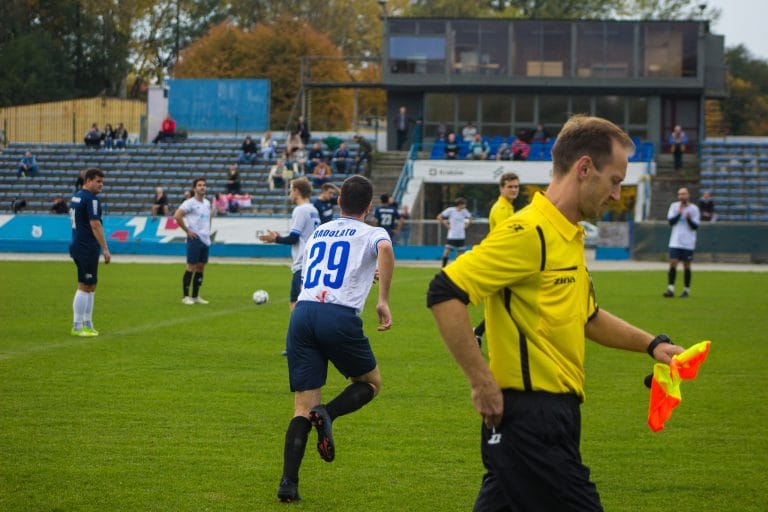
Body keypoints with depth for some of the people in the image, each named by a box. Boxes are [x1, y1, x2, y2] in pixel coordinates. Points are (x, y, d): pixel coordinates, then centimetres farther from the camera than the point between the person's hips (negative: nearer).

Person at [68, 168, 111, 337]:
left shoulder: (76, 197, 15)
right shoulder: (91, 199, -14)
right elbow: (95, 225, -19)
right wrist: (105, 249, -18)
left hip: (77, 245, 10)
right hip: (87, 248, -10)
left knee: (91, 286, 14)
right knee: (84, 287, -5)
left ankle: (87, 324, 17)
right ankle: (77, 326, -3)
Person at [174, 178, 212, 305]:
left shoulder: (207, 203, 14)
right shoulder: (190, 203, -9)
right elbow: (177, 216, -17)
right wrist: (187, 230, -14)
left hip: (205, 240, 7)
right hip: (194, 239, -7)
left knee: (201, 267, 8)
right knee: (191, 267, -6)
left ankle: (196, 296, 14)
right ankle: (186, 297, -1)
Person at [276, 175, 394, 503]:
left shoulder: (318, 233, 27)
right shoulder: (371, 233, 11)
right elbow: (385, 250, -14)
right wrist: (383, 301, -11)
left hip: (302, 313, 4)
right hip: (340, 315, -4)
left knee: (302, 407, 5)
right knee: (371, 383, 20)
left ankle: (288, 482, -11)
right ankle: (327, 414, -10)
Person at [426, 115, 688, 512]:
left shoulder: (569, 237, 16)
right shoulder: (528, 233, -14)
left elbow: (586, 316, 32)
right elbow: (444, 293, -22)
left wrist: (650, 343, 22)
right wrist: (482, 382, -21)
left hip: (554, 416, 9)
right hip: (529, 420, -9)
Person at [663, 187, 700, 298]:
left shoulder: (694, 209, -1)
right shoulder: (674, 206, 6)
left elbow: (695, 226, -4)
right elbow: (671, 221, -3)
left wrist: (689, 219, -22)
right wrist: (679, 213, -16)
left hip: (688, 243, -2)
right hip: (675, 242, 2)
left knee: (686, 266, 3)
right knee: (673, 264, -7)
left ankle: (686, 290, 11)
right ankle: (670, 289, -7)